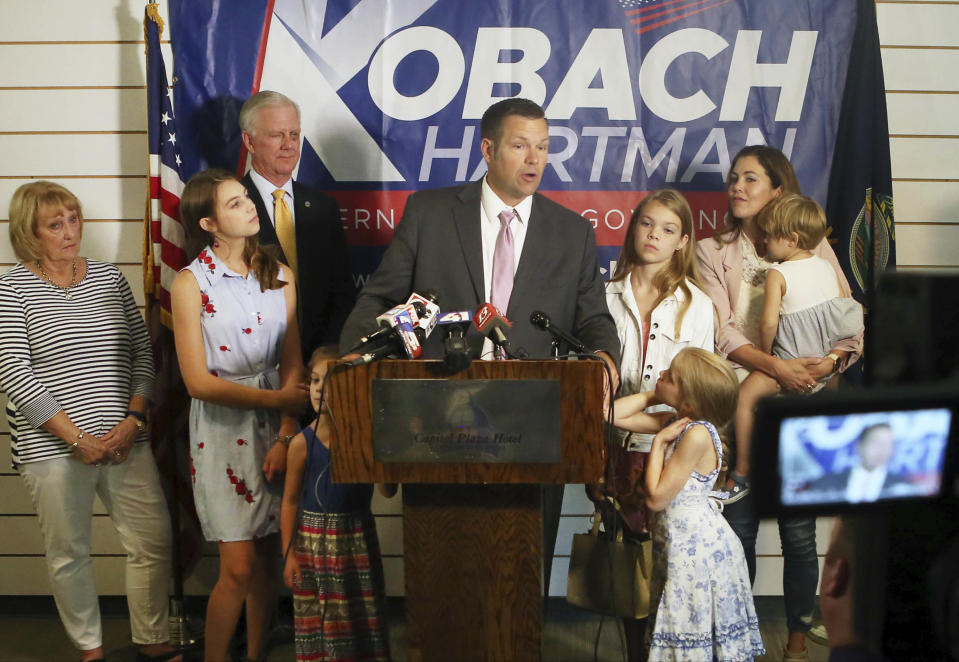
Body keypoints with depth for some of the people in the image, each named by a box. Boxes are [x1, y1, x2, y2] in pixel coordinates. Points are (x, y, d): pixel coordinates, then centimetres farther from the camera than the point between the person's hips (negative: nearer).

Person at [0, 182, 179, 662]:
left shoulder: (108, 277, 8)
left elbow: (143, 352, 9)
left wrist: (133, 420, -4)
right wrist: (77, 438, -14)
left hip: (125, 440, 4)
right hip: (53, 448, -3)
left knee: (154, 543, 5)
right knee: (69, 554, 9)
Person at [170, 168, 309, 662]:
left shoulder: (277, 275, 7)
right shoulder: (191, 283, -5)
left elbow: (292, 363, 2)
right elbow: (198, 381, -9)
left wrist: (284, 437, -8)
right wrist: (276, 399, -15)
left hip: (275, 426, 4)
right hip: (222, 429, -4)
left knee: (265, 562, 8)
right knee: (239, 567, -5)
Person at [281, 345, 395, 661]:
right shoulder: (302, 443, -6)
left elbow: (388, 491, -6)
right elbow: (290, 501, -1)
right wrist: (289, 553, -4)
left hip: (358, 538, 1)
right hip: (314, 540, -1)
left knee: (364, 620, 8)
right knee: (316, 620, 6)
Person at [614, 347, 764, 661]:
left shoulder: (697, 435, -22)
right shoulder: (676, 423, 3)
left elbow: (656, 497, -20)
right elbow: (615, 415, 7)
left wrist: (659, 442, -14)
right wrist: (653, 396, 1)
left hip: (698, 547, -9)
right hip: (678, 545, 9)